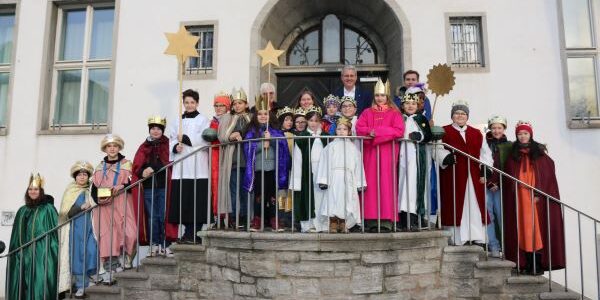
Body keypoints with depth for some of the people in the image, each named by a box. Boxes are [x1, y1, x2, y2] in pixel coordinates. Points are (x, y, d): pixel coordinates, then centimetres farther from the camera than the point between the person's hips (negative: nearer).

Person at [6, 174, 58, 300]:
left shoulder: (48, 209, 1)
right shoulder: (22, 211, 16)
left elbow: (55, 231, -4)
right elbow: (16, 235, 18)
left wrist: (53, 251, -13)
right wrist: (14, 252, 12)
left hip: (41, 254, -5)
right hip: (23, 255, 5)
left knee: (39, 284, -9)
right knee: (21, 285, 5)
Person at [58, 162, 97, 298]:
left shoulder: (91, 191, 9)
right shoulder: (70, 191, 6)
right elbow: (67, 213, -3)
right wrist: (81, 207, -17)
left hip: (89, 227, 1)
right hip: (75, 228, 0)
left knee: (90, 252, -10)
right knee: (77, 254, -1)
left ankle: (81, 285, 2)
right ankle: (80, 286, 6)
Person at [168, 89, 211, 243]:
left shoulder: (203, 120, 6)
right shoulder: (177, 121, 20)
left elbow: (205, 139, -7)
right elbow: (171, 139, 13)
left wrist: (185, 138, -7)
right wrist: (176, 146, -8)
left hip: (197, 166, -4)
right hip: (180, 167, 4)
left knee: (196, 201, -8)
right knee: (182, 201, 0)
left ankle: (192, 234, -2)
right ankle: (189, 233, 8)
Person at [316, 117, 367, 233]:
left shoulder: (353, 148, 14)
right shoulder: (330, 147, 9)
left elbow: (358, 165, 12)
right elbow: (324, 163, 3)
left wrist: (360, 183, 6)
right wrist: (323, 181, -5)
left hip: (348, 180, 2)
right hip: (334, 178, -2)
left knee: (345, 202, -2)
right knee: (333, 202, -10)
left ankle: (343, 225, 9)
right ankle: (333, 225, -3)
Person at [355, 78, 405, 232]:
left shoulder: (394, 113, 7)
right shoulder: (367, 113, 15)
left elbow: (399, 131, -7)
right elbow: (359, 128, 4)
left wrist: (377, 131, -11)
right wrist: (370, 132, -15)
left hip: (387, 152, -2)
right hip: (370, 152, 2)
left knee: (386, 182, -5)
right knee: (371, 183, -2)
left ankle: (386, 220, -4)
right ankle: (372, 220, 0)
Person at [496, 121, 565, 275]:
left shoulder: (540, 151, 4)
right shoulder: (513, 154, 10)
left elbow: (548, 174, -1)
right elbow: (507, 177, 9)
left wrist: (539, 194, -10)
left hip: (537, 198, -1)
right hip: (519, 198, 2)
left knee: (537, 228, -3)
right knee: (523, 229, 0)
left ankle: (539, 264, 2)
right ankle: (528, 264, 5)